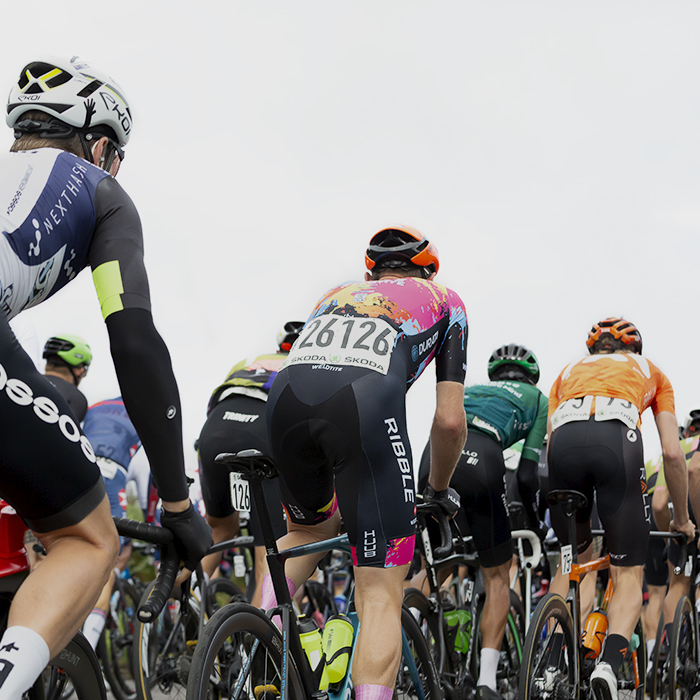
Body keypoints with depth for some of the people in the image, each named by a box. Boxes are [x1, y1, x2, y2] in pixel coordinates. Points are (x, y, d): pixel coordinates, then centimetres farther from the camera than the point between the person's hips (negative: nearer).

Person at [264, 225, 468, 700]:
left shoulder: (335, 295, 40)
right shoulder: (444, 301, 31)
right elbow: (450, 421, 21)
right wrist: (440, 490, 38)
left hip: (287, 394, 4)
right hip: (369, 401, -4)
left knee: (308, 528, 33)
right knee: (382, 594, 0)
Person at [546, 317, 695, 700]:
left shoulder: (571, 370, 38)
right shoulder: (650, 371, 34)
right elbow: (672, 453, 23)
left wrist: (556, 505, 38)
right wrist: (681, 518, 34)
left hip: (564, 440, 2)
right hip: (618, 440, -2)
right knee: (628, 575, 8)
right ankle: (610, 661, -18)